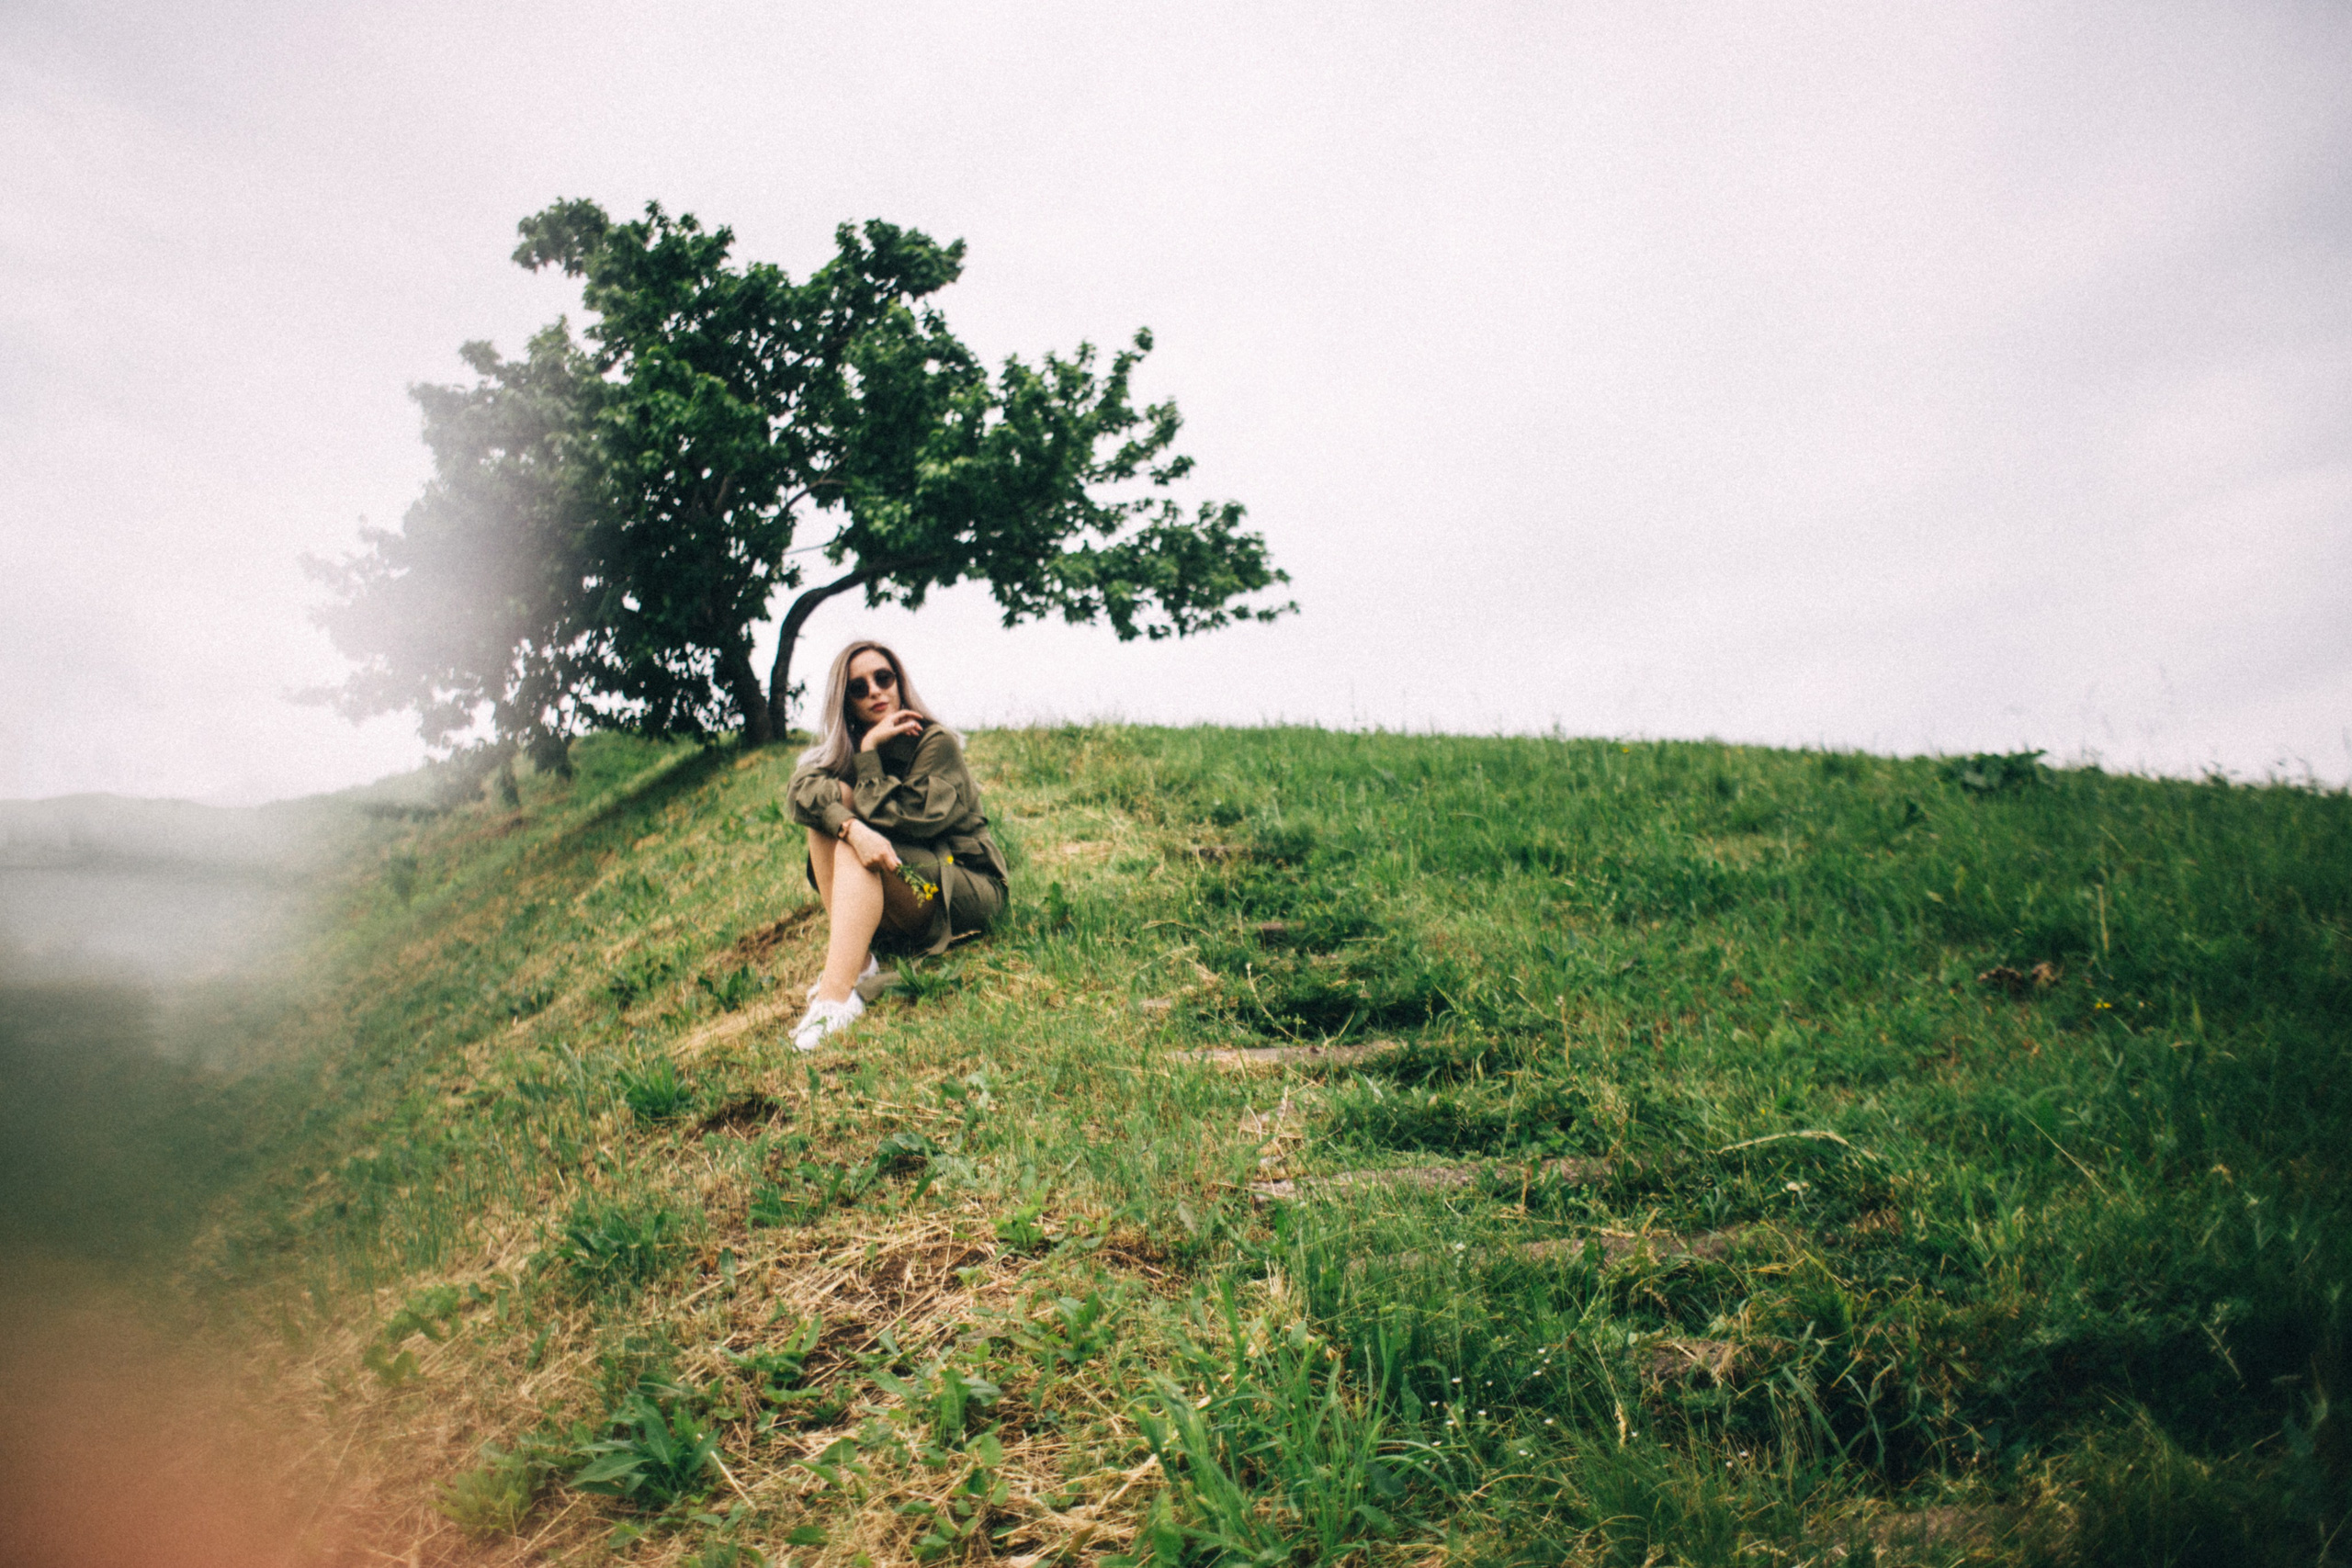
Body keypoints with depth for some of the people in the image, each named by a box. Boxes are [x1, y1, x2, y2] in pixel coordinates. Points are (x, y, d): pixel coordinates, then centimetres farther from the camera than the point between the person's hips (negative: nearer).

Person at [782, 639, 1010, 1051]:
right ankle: (856, 959, -23)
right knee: (834, 796, -15)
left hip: (965, 889, -6)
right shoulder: (842, 749, 6)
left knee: (855, 850, -29)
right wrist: (853, 828, -36)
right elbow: (802, 790, -17)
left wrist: (869, 754, -19)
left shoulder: (936, 743, -10)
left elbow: (898, 819, -20)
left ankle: (836, 995, -45)